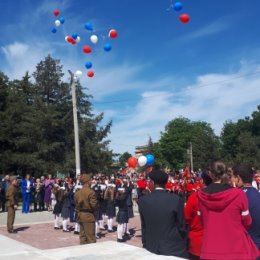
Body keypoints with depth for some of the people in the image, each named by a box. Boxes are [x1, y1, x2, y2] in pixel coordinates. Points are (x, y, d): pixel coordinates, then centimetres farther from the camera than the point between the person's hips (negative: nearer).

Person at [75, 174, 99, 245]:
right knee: (90, 237, -1)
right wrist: (97, 206, 2)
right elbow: (94, 204, -19)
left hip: (80, 215, 7)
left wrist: (78, 214, 18)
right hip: (88, 215, -7)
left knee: (82, 236, 13)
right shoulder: (91, 192, -17)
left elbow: (76, 205, 11)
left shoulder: (77, 193, 6)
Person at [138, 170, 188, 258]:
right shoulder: (176, 200, -13)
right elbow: (181, 226, -6)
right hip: (174, 249, -2)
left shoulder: (143, 200, -5)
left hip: (151, 249, 2)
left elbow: (144, 227, 2)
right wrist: (184, 246, 8)